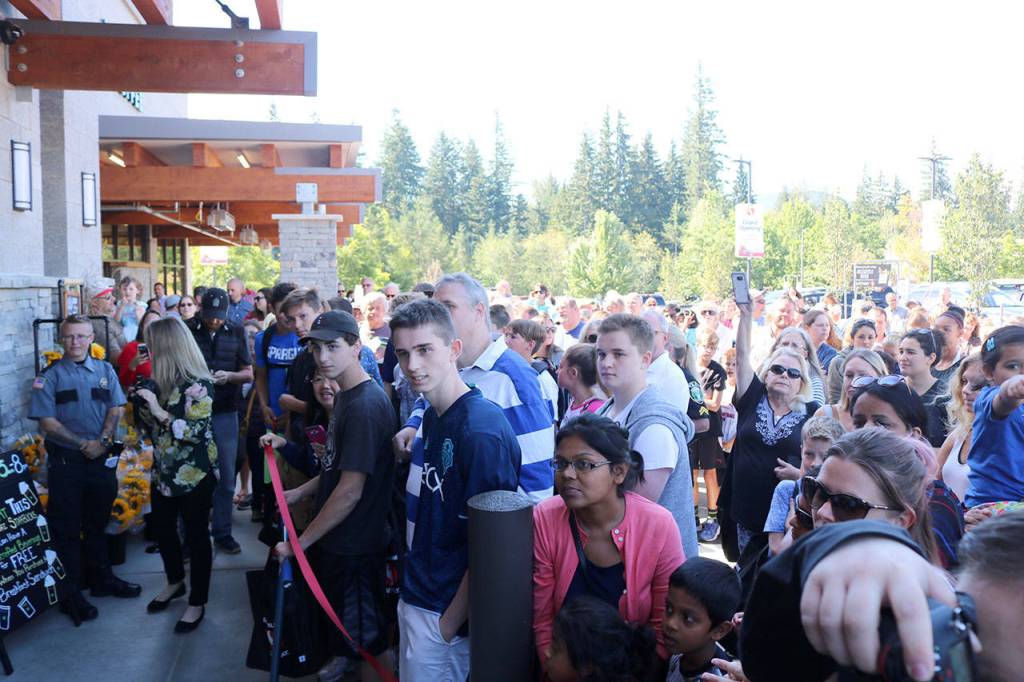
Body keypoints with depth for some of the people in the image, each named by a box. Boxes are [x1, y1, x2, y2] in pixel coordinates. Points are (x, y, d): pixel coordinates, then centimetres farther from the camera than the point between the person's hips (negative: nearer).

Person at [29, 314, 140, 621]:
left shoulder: (105, 371, 5)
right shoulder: (49, 376, -5)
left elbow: (115, 410, 3)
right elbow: (47, 421, -9)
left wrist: (103, 440, -13)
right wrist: (83, 444, -15)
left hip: (102, 458, 3)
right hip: (65, 460, -3)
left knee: (98, 523, 17)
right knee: (66, 529, 5)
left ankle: (102, 578, 31)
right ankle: (71, 593, 14)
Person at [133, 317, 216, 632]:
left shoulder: (197, 384, -19)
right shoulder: (164, 381, 6)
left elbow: (194, 432, -25)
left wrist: (159, 410, -27)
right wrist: (143, 404, -1)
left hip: (194, 475, -8)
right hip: (164, 472, 8)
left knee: (196, 536, 5)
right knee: (161, 529, 20)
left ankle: (198, 603, 19)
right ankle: (175, 582, 44)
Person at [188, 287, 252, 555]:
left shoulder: (236, 333, 4)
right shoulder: (186, 330, -2)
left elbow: (248, 373, 6)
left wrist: (229, 376, -14)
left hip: (225, 414, 2)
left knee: (226, 477, 8)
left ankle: (222, 532, 21)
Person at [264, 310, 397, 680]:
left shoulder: (366, 405, -24)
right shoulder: (345, 396, 6)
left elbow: (351, 490, -25)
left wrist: (301, 542, -17)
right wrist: (299, 493, 9)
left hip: (355, 546, -9)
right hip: (335, 540, 9)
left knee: (366, 640, 8)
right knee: (341, 625, 27)